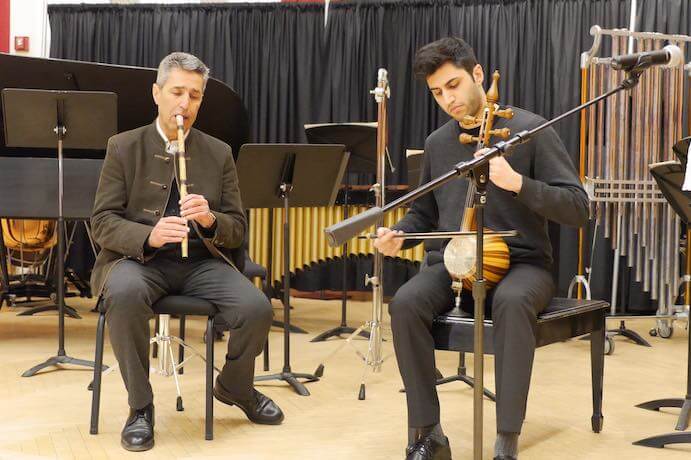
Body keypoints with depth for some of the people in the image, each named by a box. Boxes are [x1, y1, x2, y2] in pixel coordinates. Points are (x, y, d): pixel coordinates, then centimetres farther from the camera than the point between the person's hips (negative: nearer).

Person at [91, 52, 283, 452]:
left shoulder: (219, 153, 9)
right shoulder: (124, 147, 3)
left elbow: (238, 228, 7)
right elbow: (103, 222, -3)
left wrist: (210, 219, -18)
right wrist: (148, 235, -24)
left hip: (202, 260, 2)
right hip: (140, 257, -2)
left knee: (257, 308, -23)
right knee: (125, 295, -37)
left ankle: (235, 387, 11)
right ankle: (140, 407, -16)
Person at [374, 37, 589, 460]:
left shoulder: (530, 129, -5)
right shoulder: (437, 143, 10)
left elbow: (577, 208, -10)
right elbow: (425, 213, 24)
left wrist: (517, 182, -25)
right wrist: (399, 235, 1)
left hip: (520, 264, -4)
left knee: (512, 301, -40)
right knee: (406, 303, -28)